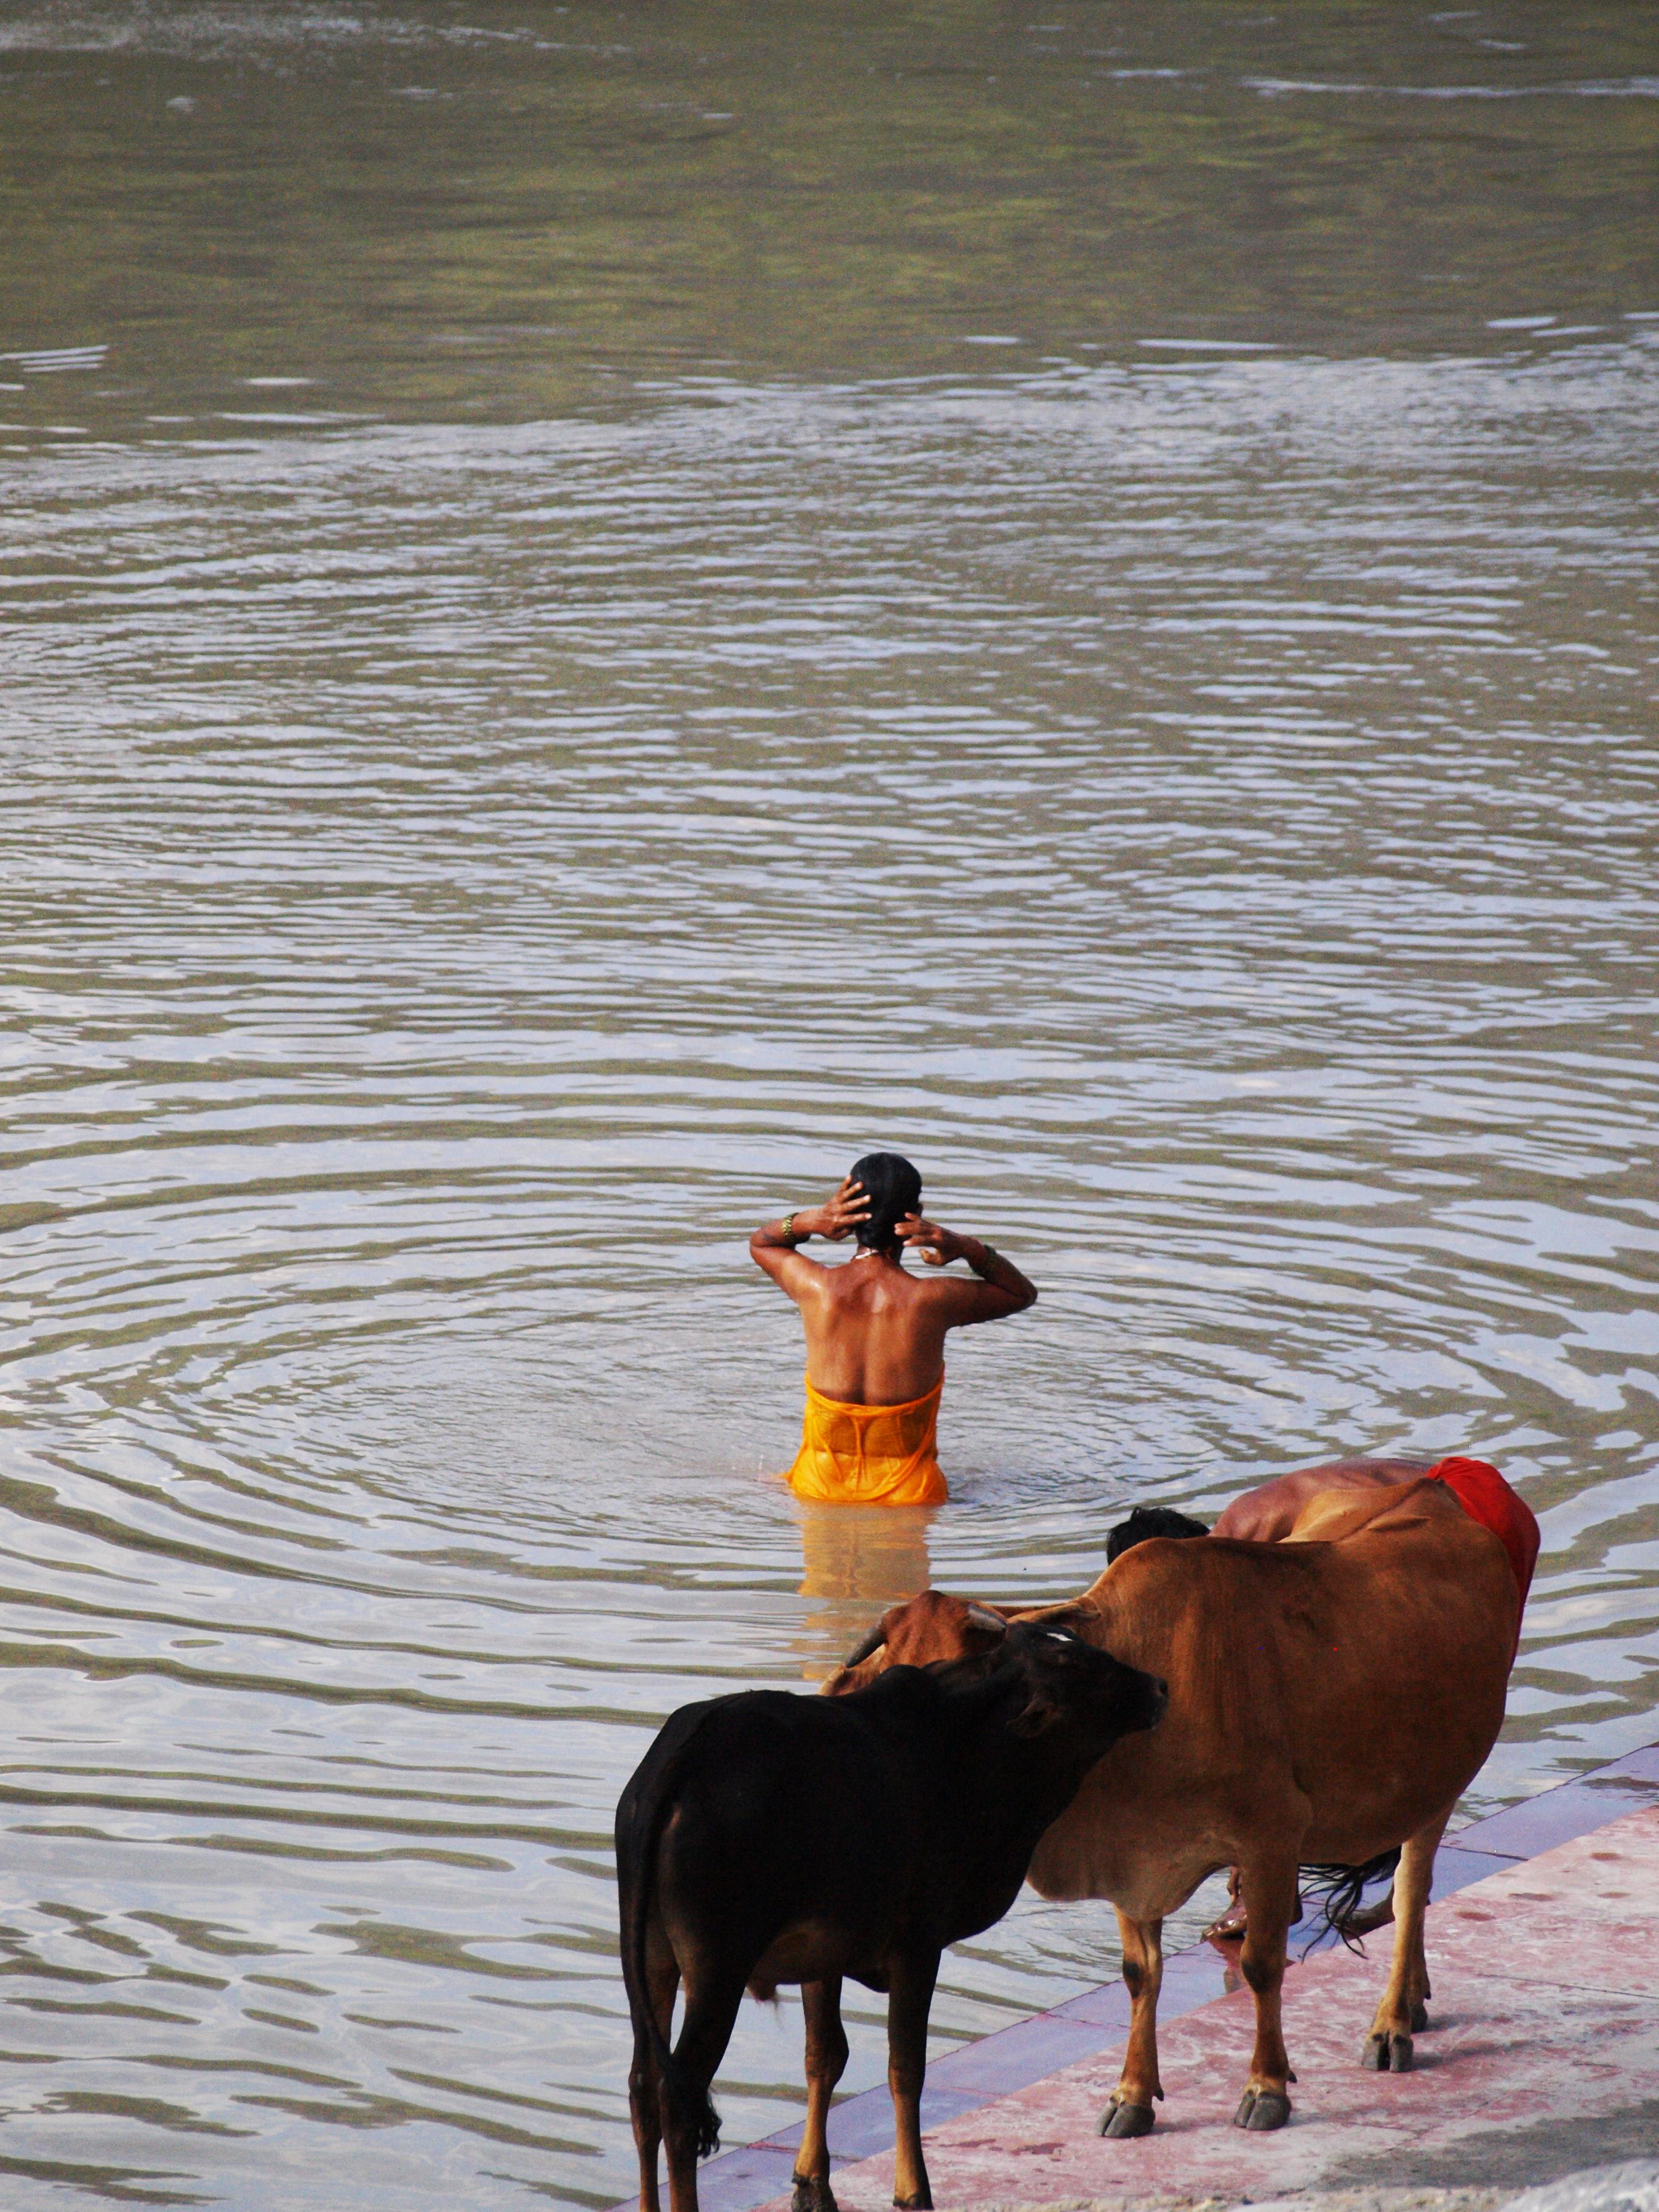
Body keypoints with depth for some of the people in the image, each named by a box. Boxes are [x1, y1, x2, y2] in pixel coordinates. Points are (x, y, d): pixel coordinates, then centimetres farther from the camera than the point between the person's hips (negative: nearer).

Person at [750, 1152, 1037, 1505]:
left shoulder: (817, 1289, -10)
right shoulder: (932, 1300, -15)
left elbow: (759, 1243, 16)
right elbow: (1024, 1293, 7)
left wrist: (806, 1222, -7)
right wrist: (971, 1250, -10)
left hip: (819, 1490, 2)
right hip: (907, 1496, -2)